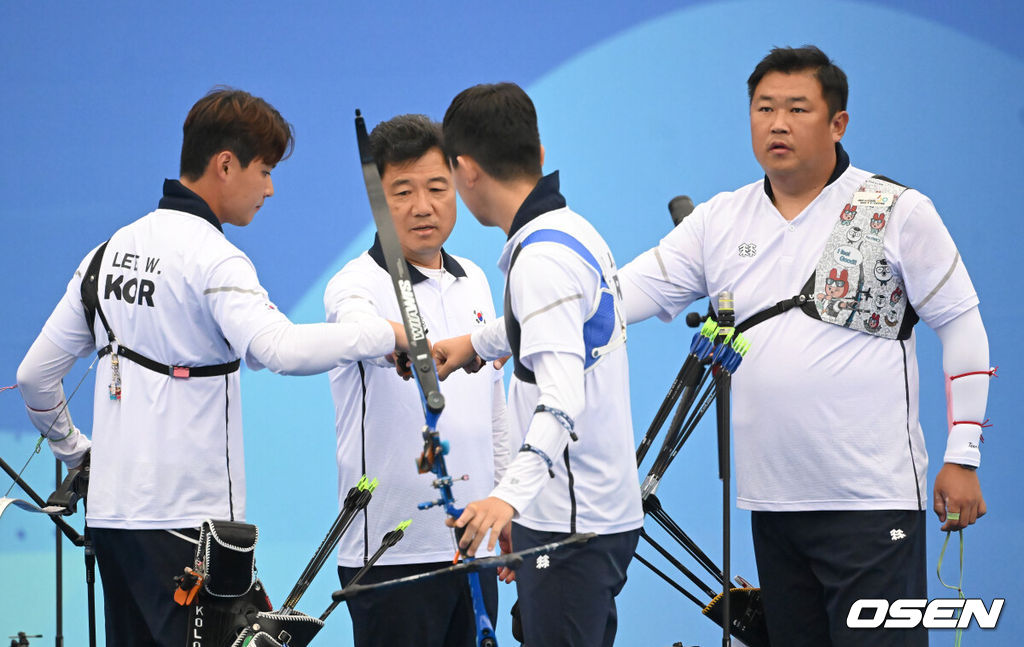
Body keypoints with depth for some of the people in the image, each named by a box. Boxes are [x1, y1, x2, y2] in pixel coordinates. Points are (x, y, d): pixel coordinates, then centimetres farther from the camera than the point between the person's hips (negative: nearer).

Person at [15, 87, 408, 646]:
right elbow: (277, 348, -29)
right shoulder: (211, 257, -11)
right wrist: (386, 333, -19)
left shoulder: (109, 251, 14)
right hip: (188, 514, -8)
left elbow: (34, 375, 18)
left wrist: (73, 451, 31)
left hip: (110, 511, 8)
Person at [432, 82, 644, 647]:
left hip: (571, 524, -10)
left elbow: (564, 394, -30)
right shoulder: (577, 231, 13)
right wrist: (479, 342, 47)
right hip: (609, 512, 10)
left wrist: (512, 493, -40)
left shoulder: (543, 257, -18)